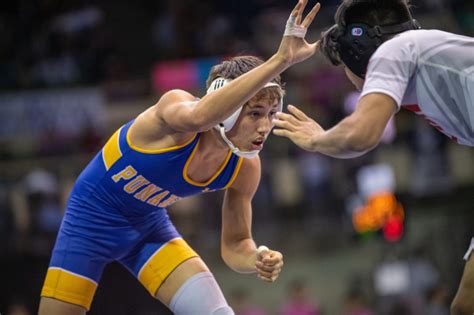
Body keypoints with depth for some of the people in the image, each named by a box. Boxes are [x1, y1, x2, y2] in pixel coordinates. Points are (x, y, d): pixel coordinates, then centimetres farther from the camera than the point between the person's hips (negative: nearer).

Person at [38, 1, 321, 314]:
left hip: (151, 226, 5)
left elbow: (234, 245, -3)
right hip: (93, 216, -5)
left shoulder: (245, 168, -15)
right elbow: (198, 117, -59)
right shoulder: (175, 104, -32)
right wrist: (280, 60, -68)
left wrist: (256, 260, -28)